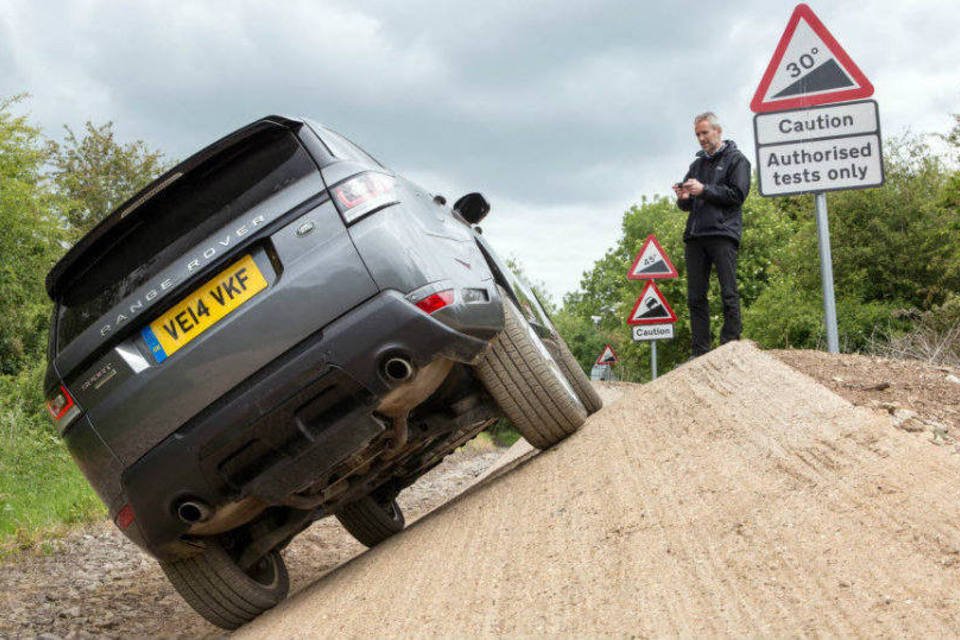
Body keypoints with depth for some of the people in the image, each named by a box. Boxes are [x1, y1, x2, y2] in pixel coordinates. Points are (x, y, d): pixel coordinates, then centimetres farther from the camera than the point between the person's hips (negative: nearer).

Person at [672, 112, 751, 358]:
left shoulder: (736, 160, 7)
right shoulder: (697, 164, 25)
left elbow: (737, 194, -7)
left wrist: (704, 190, -11)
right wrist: (683, 197, 0)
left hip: (723, 233, -6)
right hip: (695, 236, 6)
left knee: (729, 295, -7)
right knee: (695, 297, 1)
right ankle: (699, 353, 2)